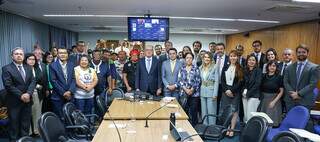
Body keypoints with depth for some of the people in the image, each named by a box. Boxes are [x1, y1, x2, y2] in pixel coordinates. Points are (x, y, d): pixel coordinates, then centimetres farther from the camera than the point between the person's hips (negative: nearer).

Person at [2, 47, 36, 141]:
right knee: (14, 124, 7)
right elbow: (8, 85, -13)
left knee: (26, 124, 11)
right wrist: (21, 95, -16)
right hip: (14, 102, -4)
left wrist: (28, 93, -13)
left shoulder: (28, 68, 11)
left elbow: (33, 81, 2)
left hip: (27, 101, 4)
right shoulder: (6, 68, -5)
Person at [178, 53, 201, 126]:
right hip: (184, 93, 2)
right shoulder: (182, 68, 7)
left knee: (193, 111, 0)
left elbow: (198, 80, -3)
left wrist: (192, 90, -11)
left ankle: (193, 127, 13)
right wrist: (185, 89, -9)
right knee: (185, 111, 2)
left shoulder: (196, 68, 2)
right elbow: (180, 80, 3)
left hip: (194, 93, -1)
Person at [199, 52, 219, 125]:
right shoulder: (201, 68, 8)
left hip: (211, 92, -5)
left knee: (211, 111, -1)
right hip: (202, 92, 5)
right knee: (204, 111, 12)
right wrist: (199, 92, 8)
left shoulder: (214, 68, -8)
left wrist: (215, 94, -14)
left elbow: (216, 81, -10)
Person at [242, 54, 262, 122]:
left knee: (250, 116, -9)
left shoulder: (258, 70, -2)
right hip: (245, 96, 5)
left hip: (254, 96, -5)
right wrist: (244, 91, -5)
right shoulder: (245, 70, 12)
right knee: (245, 116, 6)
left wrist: (248, 93, -11)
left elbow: (257, 84, -10)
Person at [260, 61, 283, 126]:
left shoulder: (279, 77, -3)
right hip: (263, 100, 3)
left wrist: (274, 101, -12)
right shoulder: (264, 76, 6)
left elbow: (281, 91, -4)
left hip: (274, 100, -3)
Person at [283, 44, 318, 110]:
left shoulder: (314, 67, -1)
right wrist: (292, 93, -11)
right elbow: (285, 82, 4)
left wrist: (299, 94, -16)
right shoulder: (289, 67, 9)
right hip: (290, 100, 3)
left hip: (305, 101, -3)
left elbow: (312, 84, -9)